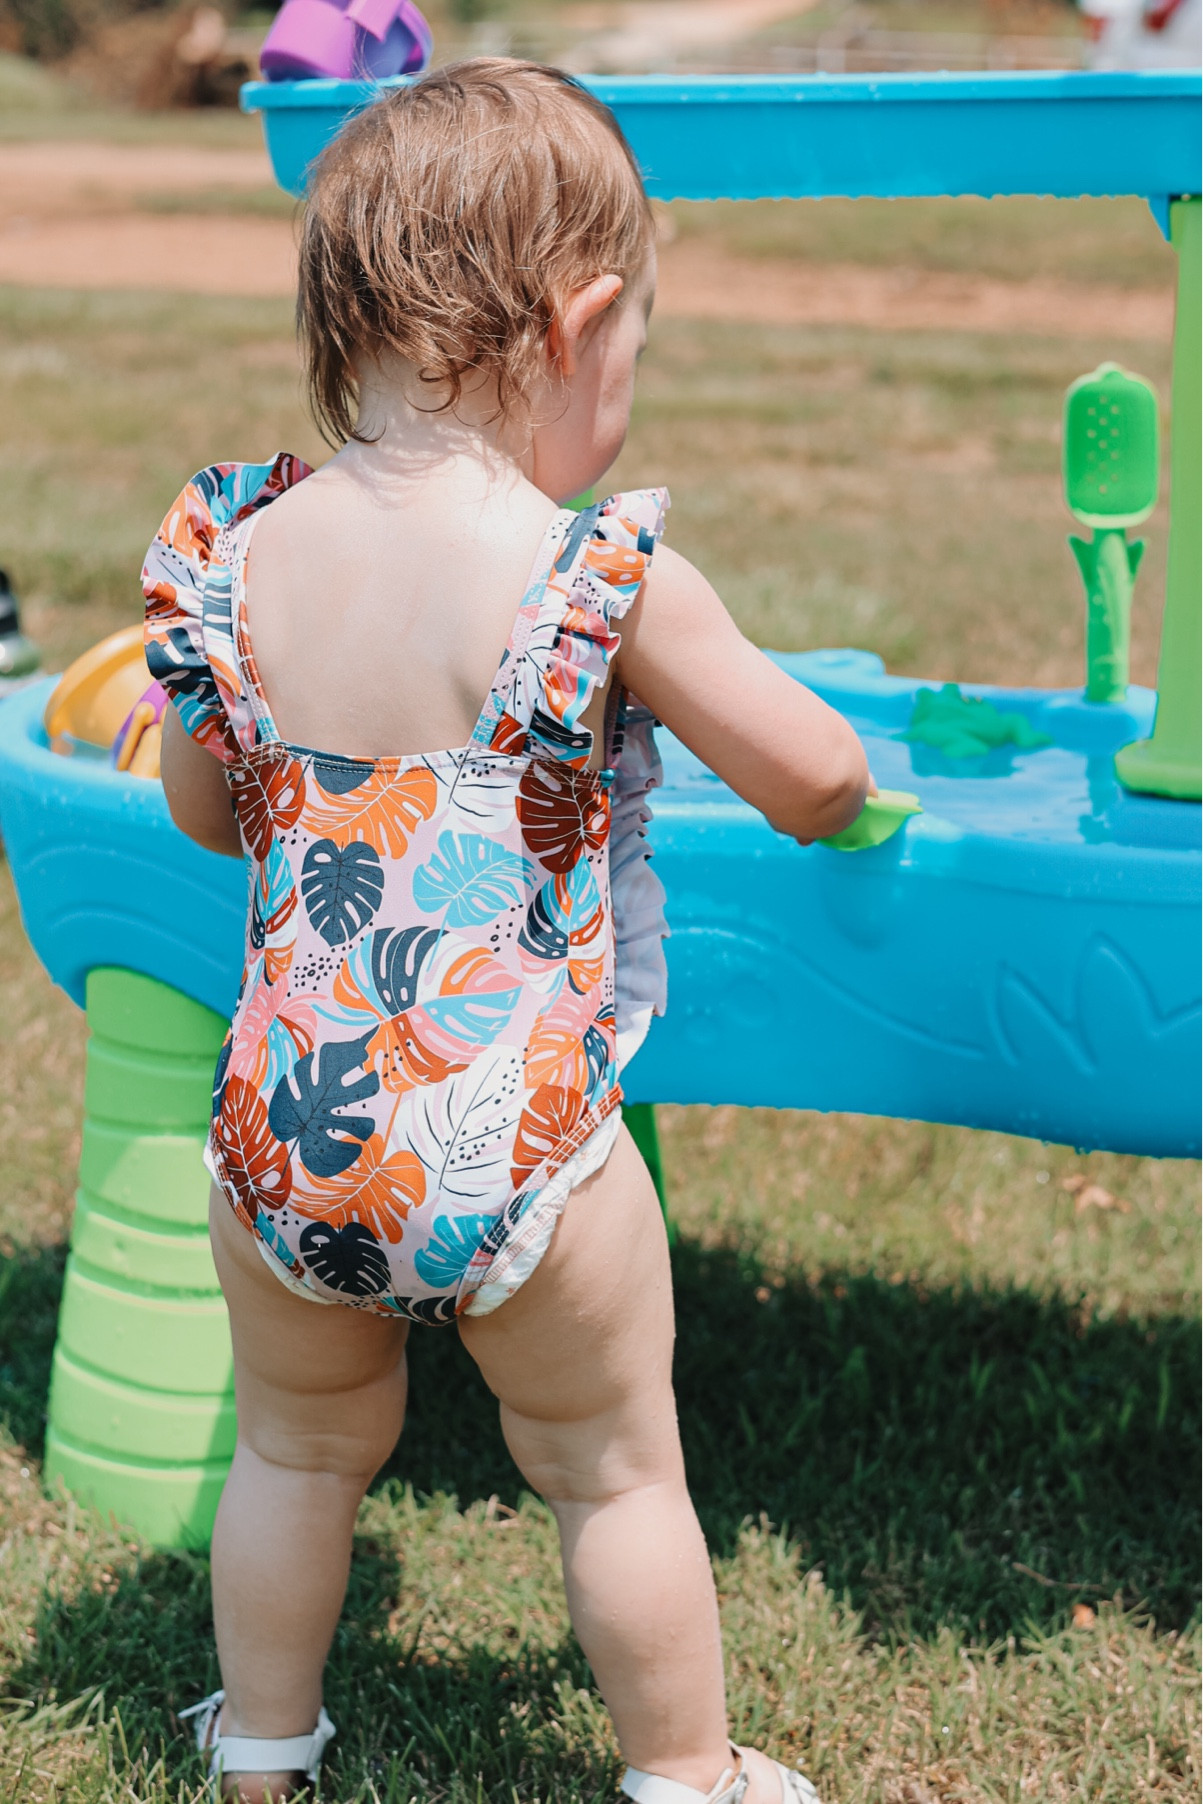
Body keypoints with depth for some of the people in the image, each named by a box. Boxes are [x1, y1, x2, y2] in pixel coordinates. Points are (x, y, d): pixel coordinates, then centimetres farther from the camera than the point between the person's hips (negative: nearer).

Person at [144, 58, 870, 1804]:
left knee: (300, 1455, 27)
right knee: (616, 1473, 19)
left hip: (282, 1137, 4)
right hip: (518, 1147, -3)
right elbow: (821, 786, -4)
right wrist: (719, 681, 17)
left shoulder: (235, 550, -5)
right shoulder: (608, 581, -16)